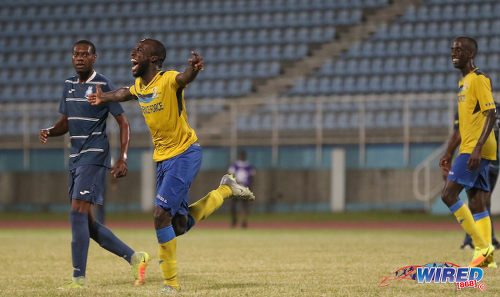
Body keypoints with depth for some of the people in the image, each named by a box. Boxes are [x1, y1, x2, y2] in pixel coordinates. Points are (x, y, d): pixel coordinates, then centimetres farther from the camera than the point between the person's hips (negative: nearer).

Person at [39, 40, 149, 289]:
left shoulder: (102, 85, -7)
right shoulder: (69, 85, 15)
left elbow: (123, 123, -5)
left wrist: (123, 159, -13)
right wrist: (49, 132, 0)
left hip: (94, 156, -8)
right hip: (76, 158, 8)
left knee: (78, 213, -16)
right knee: (87, 223, 6)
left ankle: (79, 278, -14)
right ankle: (134, 258, 17)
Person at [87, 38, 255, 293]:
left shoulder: (168, 80, -19)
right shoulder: (139, 87, 6)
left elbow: (185, 78, -43)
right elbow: (126, 93, 31)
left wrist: (194, 68, -62)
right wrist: (104, 98, 37)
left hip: (185, 154, -8)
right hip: (163, 158, 8)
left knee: (161, 214, -18)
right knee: (179, 226, 9)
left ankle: (171, 283, -9)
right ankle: (225, 189, 31)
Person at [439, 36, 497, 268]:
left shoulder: (478, 79, -9)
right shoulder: (463, 82, 20)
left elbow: (491, 114, -18)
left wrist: (477, 147, -26)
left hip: (477, 150, -10)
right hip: (469, 150, 10)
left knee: (449, 195, -14)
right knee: (476, 204, 6)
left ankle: (482, 247, -14)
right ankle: (486, 257, 4)